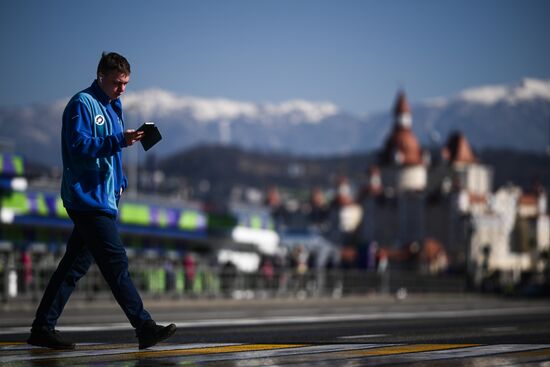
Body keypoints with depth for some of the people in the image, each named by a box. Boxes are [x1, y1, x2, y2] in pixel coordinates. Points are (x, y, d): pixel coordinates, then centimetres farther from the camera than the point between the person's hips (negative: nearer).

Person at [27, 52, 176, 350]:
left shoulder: (112, 107, 20)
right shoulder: (82, 104, -9)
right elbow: (80, 147, -20)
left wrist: (119, 181, 15)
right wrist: (119, 141, -29)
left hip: (104, 199, 10)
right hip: (88, 199, -10)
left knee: (75, 265, 10)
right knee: (116, 263, -12)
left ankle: (43, 328, 14)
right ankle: (144, 327, -13)